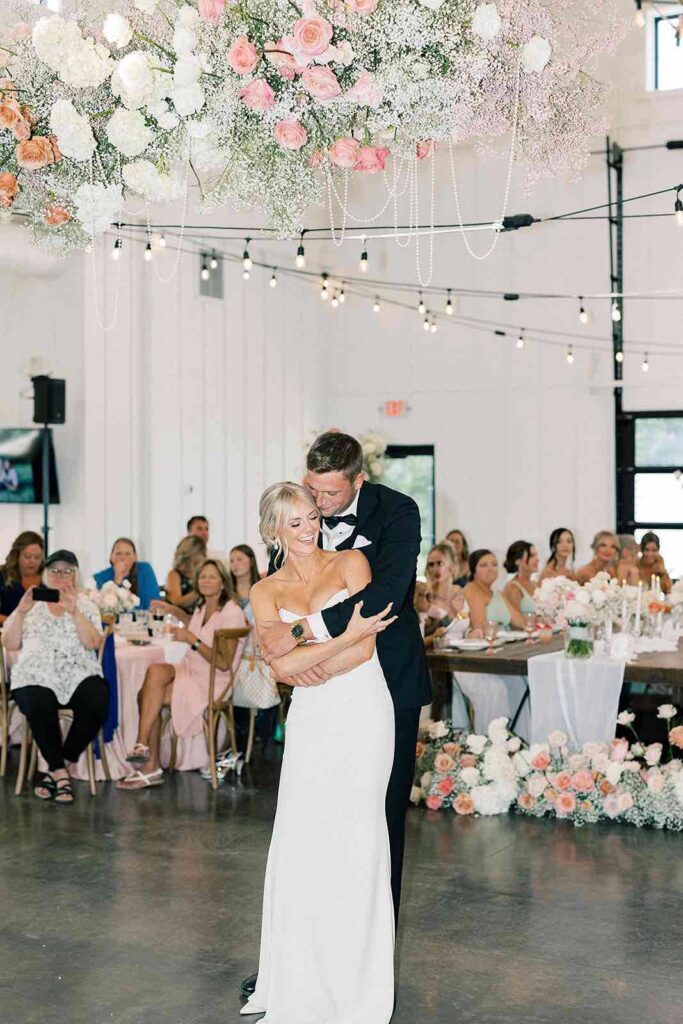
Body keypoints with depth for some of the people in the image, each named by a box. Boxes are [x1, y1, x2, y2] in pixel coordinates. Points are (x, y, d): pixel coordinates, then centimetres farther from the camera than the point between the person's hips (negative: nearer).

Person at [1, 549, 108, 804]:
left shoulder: (86, 606, 13)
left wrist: (74, 611, -15)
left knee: (97, 703, -30)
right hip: (37, 677, -1)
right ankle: (60, 771, -15)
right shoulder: (31, 604, 15)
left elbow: (93, 643, -4)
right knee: (39, 707, -34)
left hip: (78, 675, 1)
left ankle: (57, 767, -11)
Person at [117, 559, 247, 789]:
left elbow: (223, 663, -19)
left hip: (212, 682, -8)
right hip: (190, 671, 8)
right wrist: (175, 611, 26)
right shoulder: (202, 606, 12)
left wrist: (192, 640, -21)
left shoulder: (232, 613, -13)